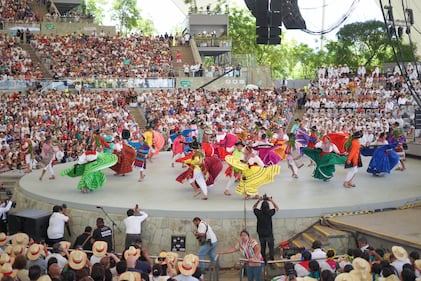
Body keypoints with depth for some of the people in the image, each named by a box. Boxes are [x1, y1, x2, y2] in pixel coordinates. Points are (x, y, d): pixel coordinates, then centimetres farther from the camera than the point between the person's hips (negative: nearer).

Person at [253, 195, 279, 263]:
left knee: (262, 248, 14)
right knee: (271, 248, 9)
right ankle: (272, 260, 9)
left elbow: (254, 207, 12)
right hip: (269, 234, -3)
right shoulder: (269, 213, -17)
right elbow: (277, 208, 1)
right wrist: (271, 200, 2)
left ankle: (263, 261, 19)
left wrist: (259, 200, 5)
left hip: (261, 234, 3)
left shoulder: (258, 213, -11)